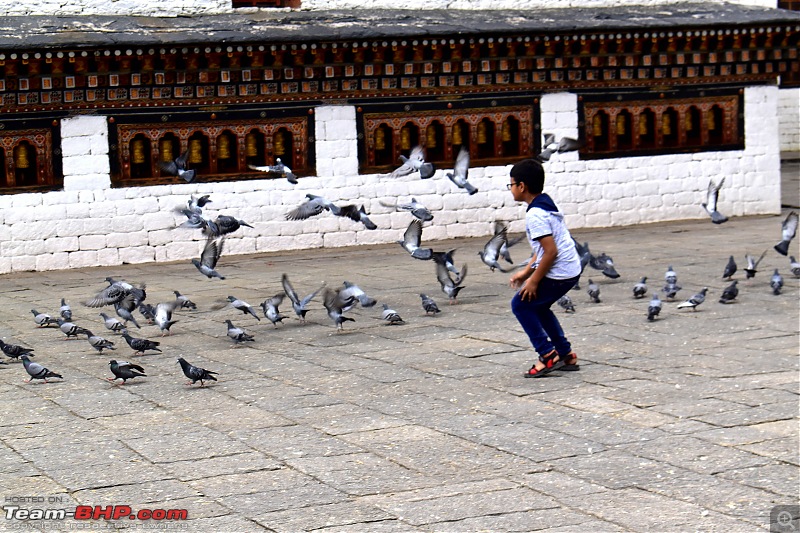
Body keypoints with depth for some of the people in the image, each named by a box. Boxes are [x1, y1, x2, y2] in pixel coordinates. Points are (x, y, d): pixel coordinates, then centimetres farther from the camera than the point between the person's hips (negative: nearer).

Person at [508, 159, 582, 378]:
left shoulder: (535, 215, -19)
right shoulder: (546, 203, 12)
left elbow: (550, 251, -24)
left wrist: (534, 280, -14)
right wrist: (526, 272, 17)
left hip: (557, 273, -10)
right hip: (571, 270, 10)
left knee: (521, 304, 4)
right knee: (537, 306, 25)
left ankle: (548, 355, 2)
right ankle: (566, 355, 25)